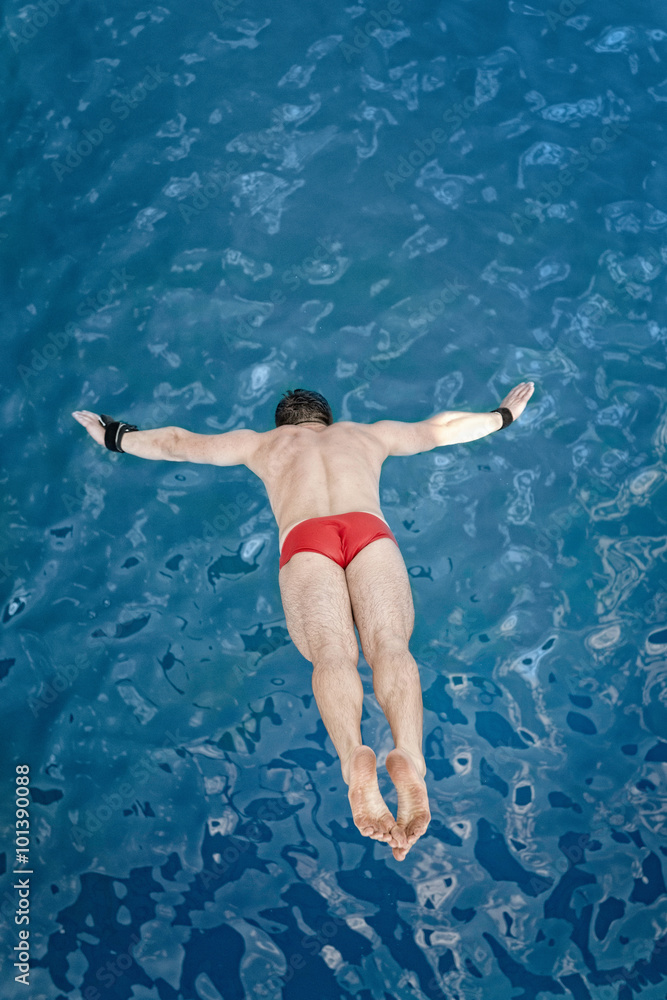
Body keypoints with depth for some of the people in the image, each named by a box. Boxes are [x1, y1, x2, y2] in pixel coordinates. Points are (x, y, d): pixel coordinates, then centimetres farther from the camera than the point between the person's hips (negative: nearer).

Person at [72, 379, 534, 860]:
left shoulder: (263, 442, 38)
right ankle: (410, 756, -50)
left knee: (331, 652, -23)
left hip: (304, 537, -1)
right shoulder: (366, 433, 40)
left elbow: (178, 443, 45)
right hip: (371, 531, 1)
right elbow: (441, 429, 51)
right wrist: (502, 416, 67)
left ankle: (354, 757, -52)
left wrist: (115, 436, 61)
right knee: (389, 643, -21)